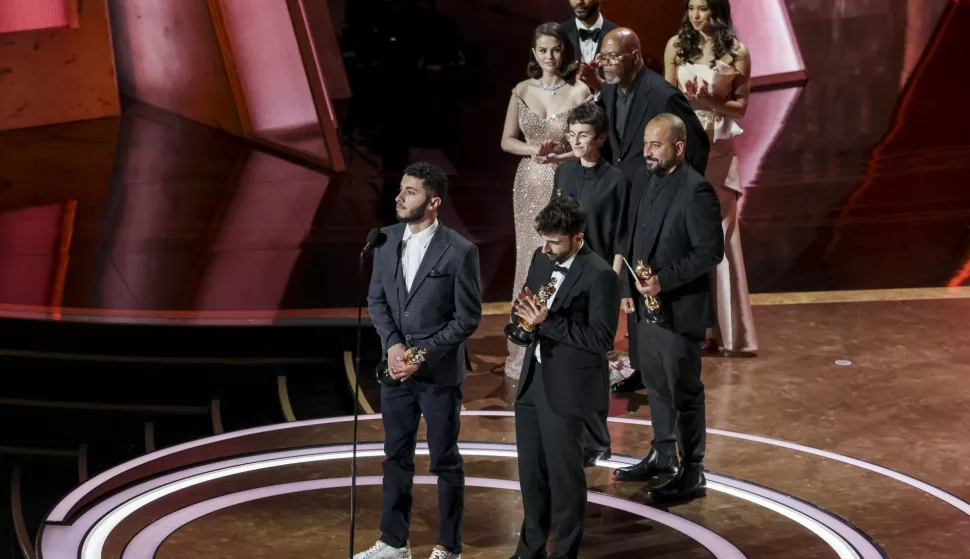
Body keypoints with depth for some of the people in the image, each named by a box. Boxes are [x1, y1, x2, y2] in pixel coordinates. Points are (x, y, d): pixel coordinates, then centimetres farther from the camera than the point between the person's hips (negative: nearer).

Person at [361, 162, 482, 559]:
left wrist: (424, 353, -16)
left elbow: (468, 317, -11)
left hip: (439, 373, -5)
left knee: (445, 461, 8)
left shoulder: (460, 251, -14)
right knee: (396, 457, 15)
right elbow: (376, 300, 7)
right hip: (396, 368, 5)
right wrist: (393, 344, -9)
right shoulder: (386, 240, 1)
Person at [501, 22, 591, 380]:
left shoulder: (579, 91, -5)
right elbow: (507, 141, 9)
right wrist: (533, 150, -10)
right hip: (531, 186, 3)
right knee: (533, 261, 6)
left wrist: (560, 156, -19)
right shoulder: (522, 91, 4)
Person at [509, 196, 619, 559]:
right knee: (531, 470, 17)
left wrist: (547, 321, -25)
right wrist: (524, 313, -11)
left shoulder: (599, 276, -17)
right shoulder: (541, 258, 6)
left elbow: (601, 339, -20)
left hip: (566, 387, -7)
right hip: (533, 380, 7)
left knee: (564, 472, 5)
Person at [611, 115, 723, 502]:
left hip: (679, 308, -8)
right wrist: (629, 289, 7)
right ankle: (662, 456, 33)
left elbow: (711, 250, -20)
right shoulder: (644, 183, 8)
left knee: (684, 391, 2)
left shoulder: (696, 190, -17)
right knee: (656, 385, 19)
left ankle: (692, 472, 12)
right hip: (646, 305, 8)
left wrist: (665, 280, -23)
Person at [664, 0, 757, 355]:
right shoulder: (677, 46, 4)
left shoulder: (737, 53, -1)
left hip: (718, 152, -1)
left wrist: (710, 100, -15)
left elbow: (741, 107, 1)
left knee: (721, 237, 0)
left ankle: (727, 330, 6)